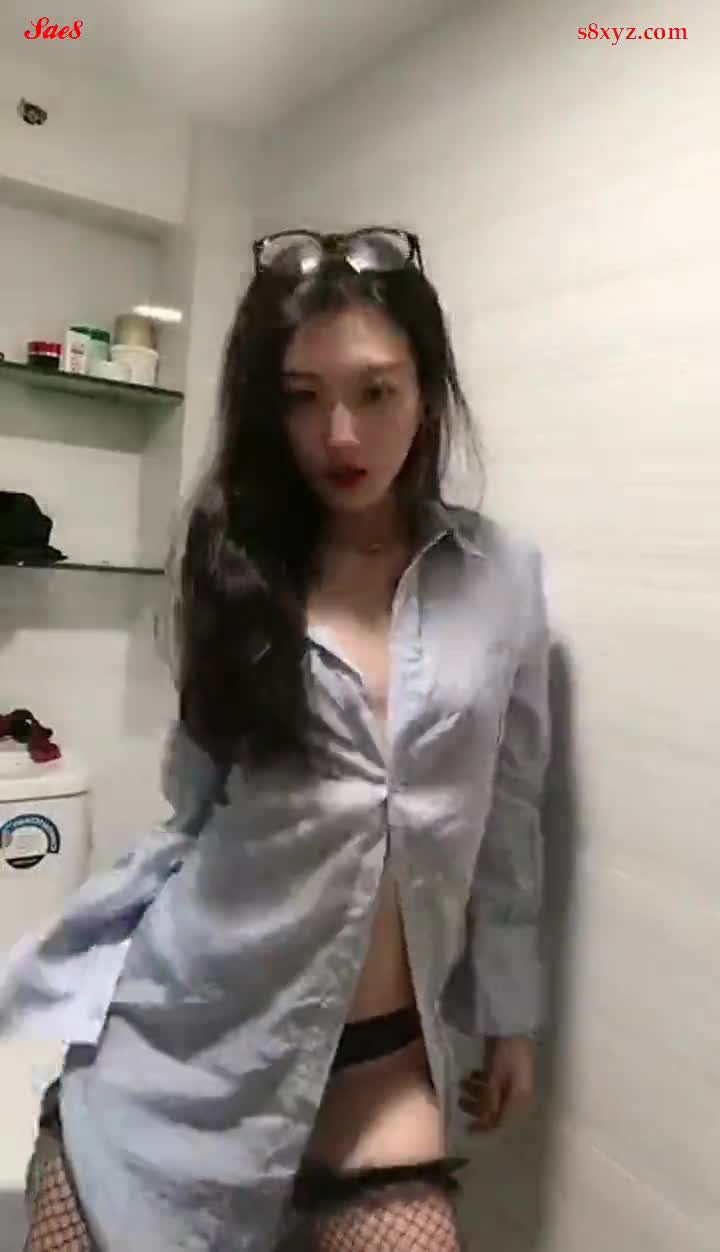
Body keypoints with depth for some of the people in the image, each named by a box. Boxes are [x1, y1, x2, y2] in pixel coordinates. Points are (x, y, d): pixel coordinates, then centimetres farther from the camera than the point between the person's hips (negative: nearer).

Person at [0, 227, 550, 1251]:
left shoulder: (500, 578, -4)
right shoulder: (236, 568, -5)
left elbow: (509, 814, 4)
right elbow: (198, 816, 3)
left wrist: (511, 1011, 11)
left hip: (381, 1056, 1)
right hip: (178, 1034, 0)